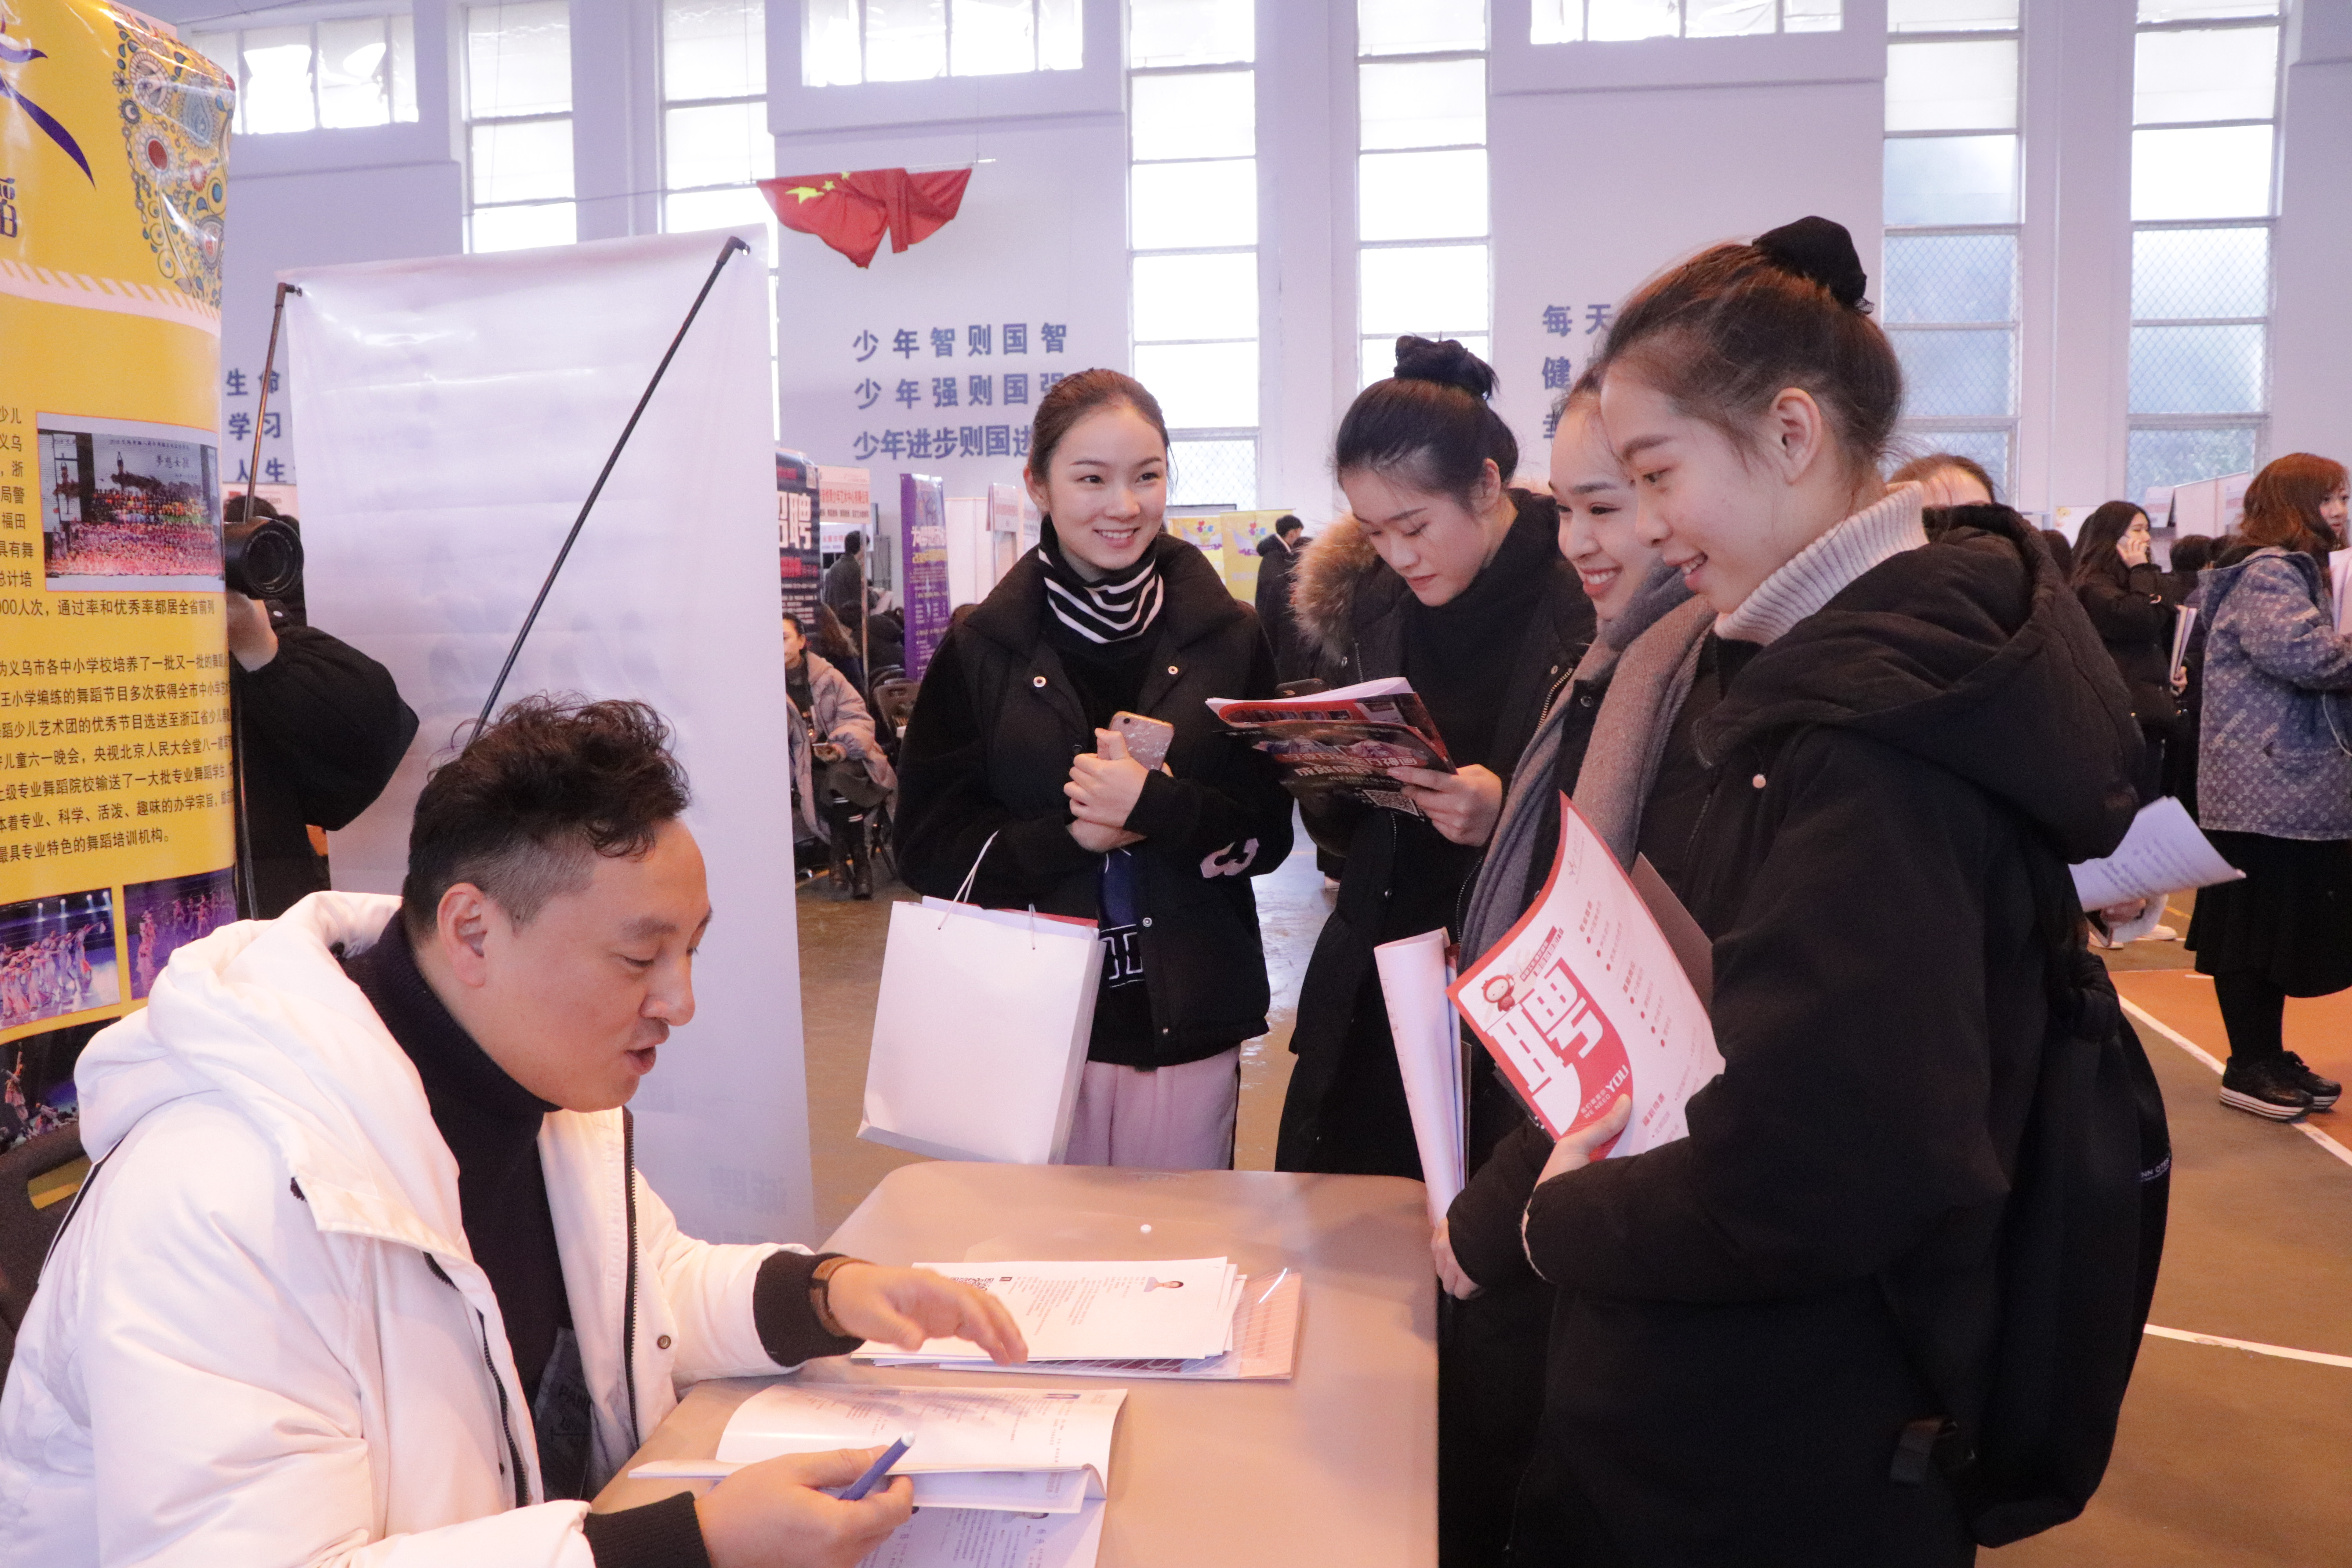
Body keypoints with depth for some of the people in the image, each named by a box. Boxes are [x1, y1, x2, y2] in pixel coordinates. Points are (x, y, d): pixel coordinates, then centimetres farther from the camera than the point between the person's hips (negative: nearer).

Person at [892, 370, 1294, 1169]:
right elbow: (928, 846, -1)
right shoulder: (980, 648, 1)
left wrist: (1155, 807, -17)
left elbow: (1269, 832, 1)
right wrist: (1069, 836, -15)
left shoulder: (1228, 639, 3)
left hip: (1186, 1020, 1)